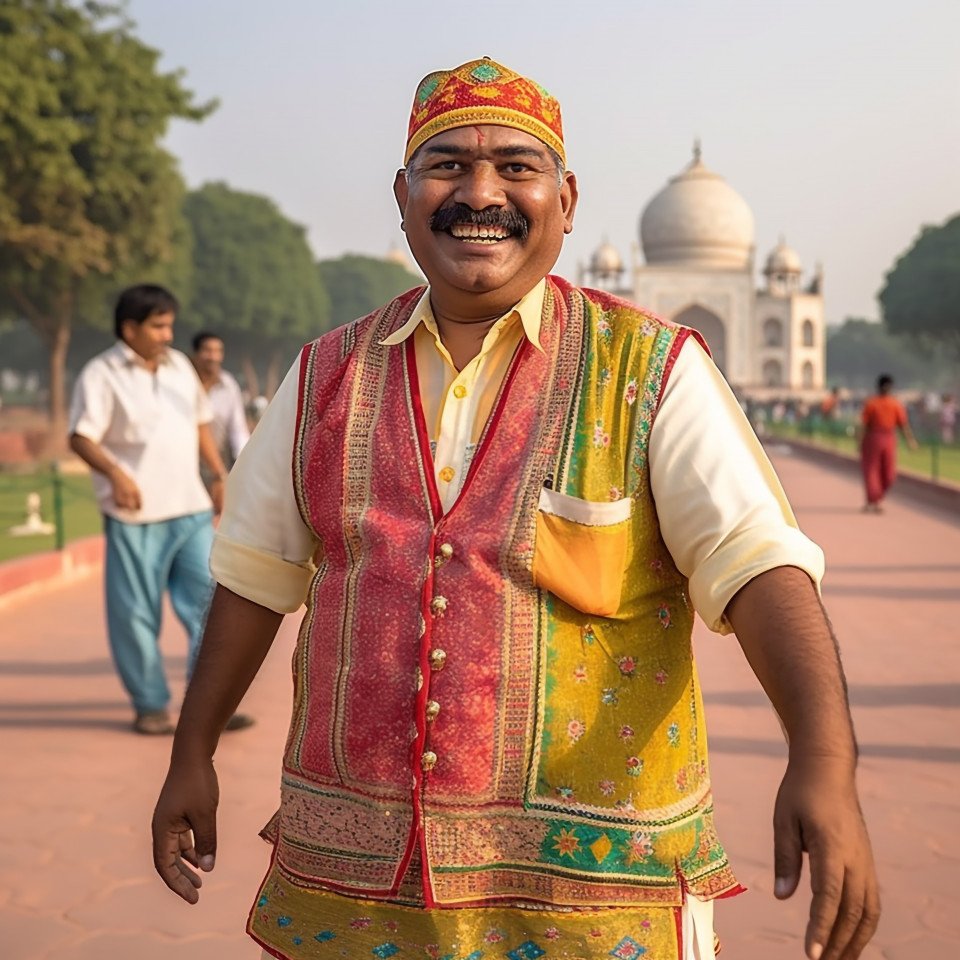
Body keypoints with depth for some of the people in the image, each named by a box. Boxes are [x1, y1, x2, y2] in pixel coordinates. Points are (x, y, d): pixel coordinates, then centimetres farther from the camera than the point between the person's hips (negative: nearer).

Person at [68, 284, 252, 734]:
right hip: (135, 516, -5)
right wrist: (115, 474, -27)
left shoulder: (179, 366, 14)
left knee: (210, 598, 1)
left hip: (191, 510, 5)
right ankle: (150, 705, 16)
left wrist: (220, 474, 18)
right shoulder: (101, 374, -5)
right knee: (137, 613, 3)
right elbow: (81, 437, -12)